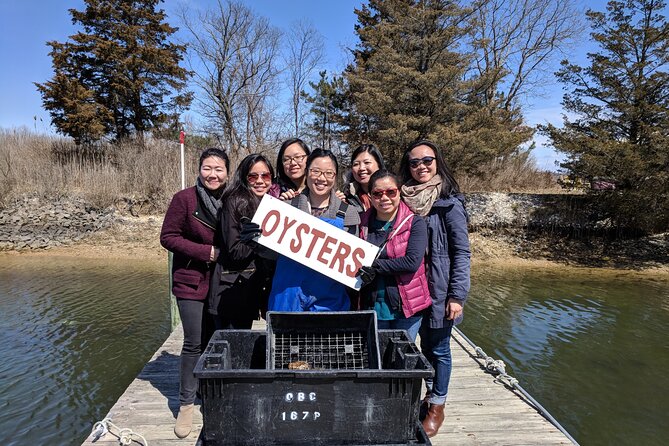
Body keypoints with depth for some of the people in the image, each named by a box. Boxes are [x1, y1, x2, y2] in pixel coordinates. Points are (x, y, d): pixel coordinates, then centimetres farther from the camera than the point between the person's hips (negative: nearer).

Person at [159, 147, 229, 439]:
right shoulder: (184, 199, -9)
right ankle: (186, 404, 17)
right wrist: (207, 252, -16)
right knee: (194, 343, 1)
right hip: (192, 282, -3)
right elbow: (168, 237, -8)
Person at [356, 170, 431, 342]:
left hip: (406, 307, -2)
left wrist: (373, 265, -15)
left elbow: (413, 262, -17)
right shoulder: (362, 223, 3)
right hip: (373, 308, 3)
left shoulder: (414, 223, -6)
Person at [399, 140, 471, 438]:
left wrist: (457, 295, -14)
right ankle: (430, 395, 36)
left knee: (438, 348, 8)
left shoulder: (449, 202, -9)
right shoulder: (405, 199, 4)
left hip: (439, 289, -4)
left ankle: (437, 407, 25)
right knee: (425, 344, 16)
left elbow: (461, 252, -9)